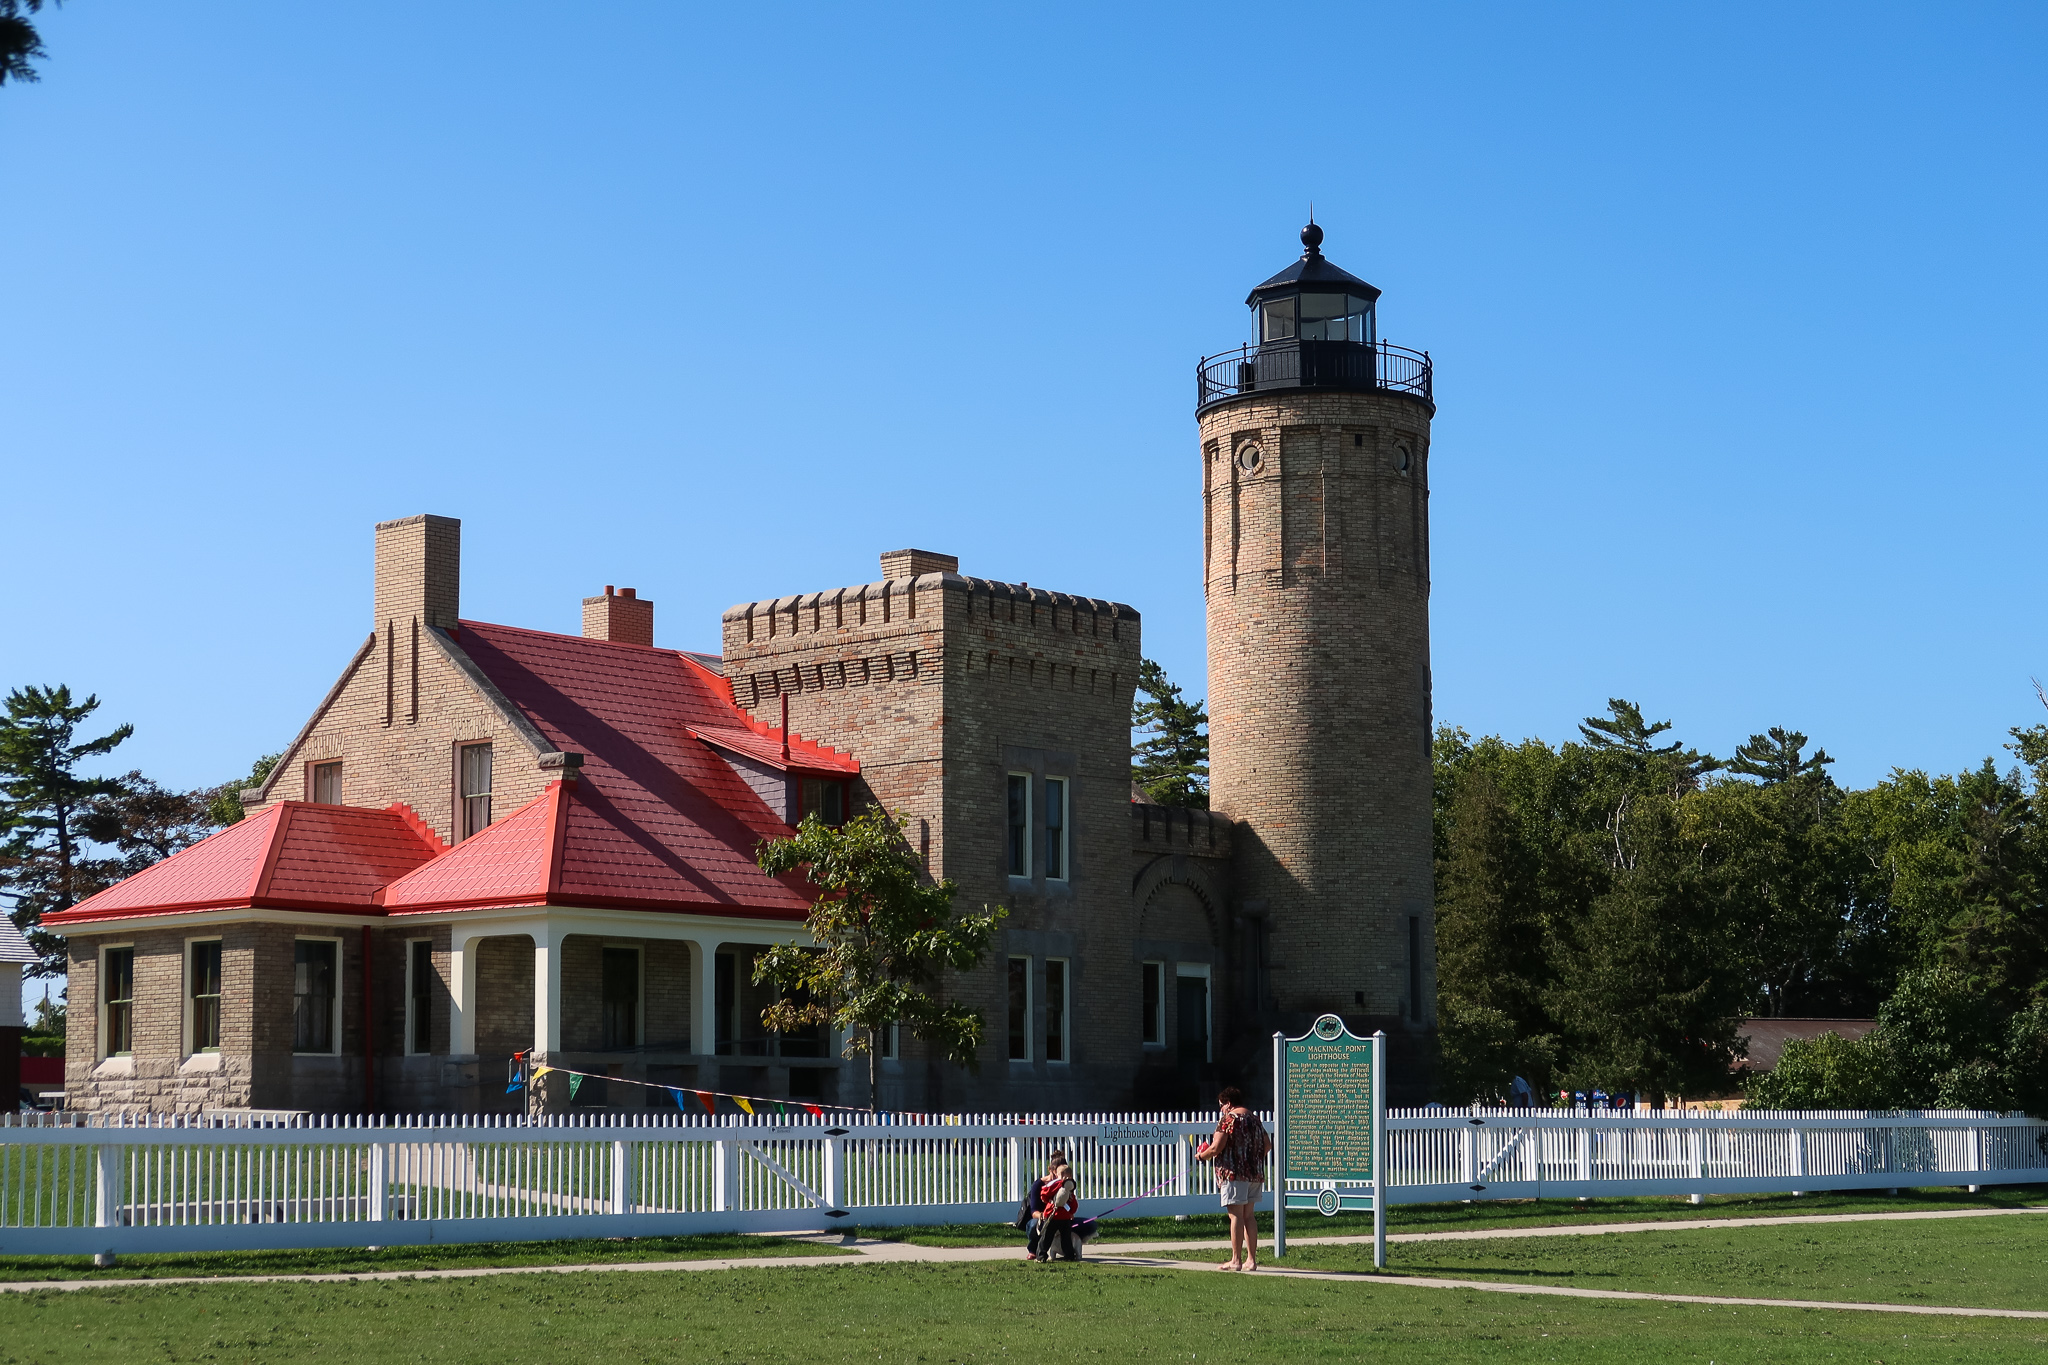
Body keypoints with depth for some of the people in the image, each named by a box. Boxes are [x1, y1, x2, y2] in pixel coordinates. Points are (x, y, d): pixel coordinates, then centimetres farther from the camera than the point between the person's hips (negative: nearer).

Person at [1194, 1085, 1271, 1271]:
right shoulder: (1255, 1119, 14)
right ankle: (1251, 1259, 10)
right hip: (1255, 1173, 8)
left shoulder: (1228, 1119, -9)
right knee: (1249, 1215, 10)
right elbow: (1267, 1145, 19)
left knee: (1236, 1215, -6)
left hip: (1233, 1172, -8)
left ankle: (1236, 1260, -6)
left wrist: (1201, 1156, 4)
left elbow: (1216, 1148, -14)